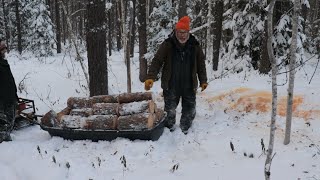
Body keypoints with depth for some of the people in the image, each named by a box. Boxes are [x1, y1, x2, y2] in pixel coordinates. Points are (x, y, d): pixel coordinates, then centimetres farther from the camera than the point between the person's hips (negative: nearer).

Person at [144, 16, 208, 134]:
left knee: (189, 111, 11)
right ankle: (169, 129, 33)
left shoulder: (195, 46, 0)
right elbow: (157, 61, -13)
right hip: (171, 86, -2)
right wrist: (150, 77, -25)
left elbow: (201, 64, 9)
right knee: (170, 110, 12)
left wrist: (203, 81, 9)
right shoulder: (167, 45, -8)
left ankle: (185, 130, 30)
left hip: (189, 86, 2)